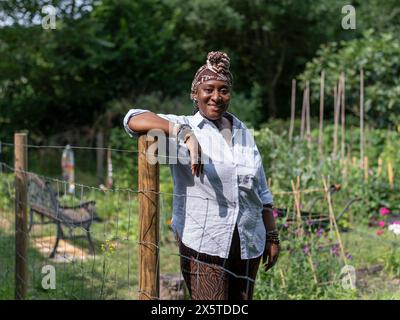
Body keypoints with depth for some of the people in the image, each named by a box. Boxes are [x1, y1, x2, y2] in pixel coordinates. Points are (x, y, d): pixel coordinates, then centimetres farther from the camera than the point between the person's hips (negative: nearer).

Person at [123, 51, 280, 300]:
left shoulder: (244, 133, 13)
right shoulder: (183, 127, -2)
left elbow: (262, 192, 17)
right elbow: (133, 119, -18)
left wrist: (272, 236, 14)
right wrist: (184, 133, -27)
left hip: (249, 245, 5)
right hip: (202, 245, -5)